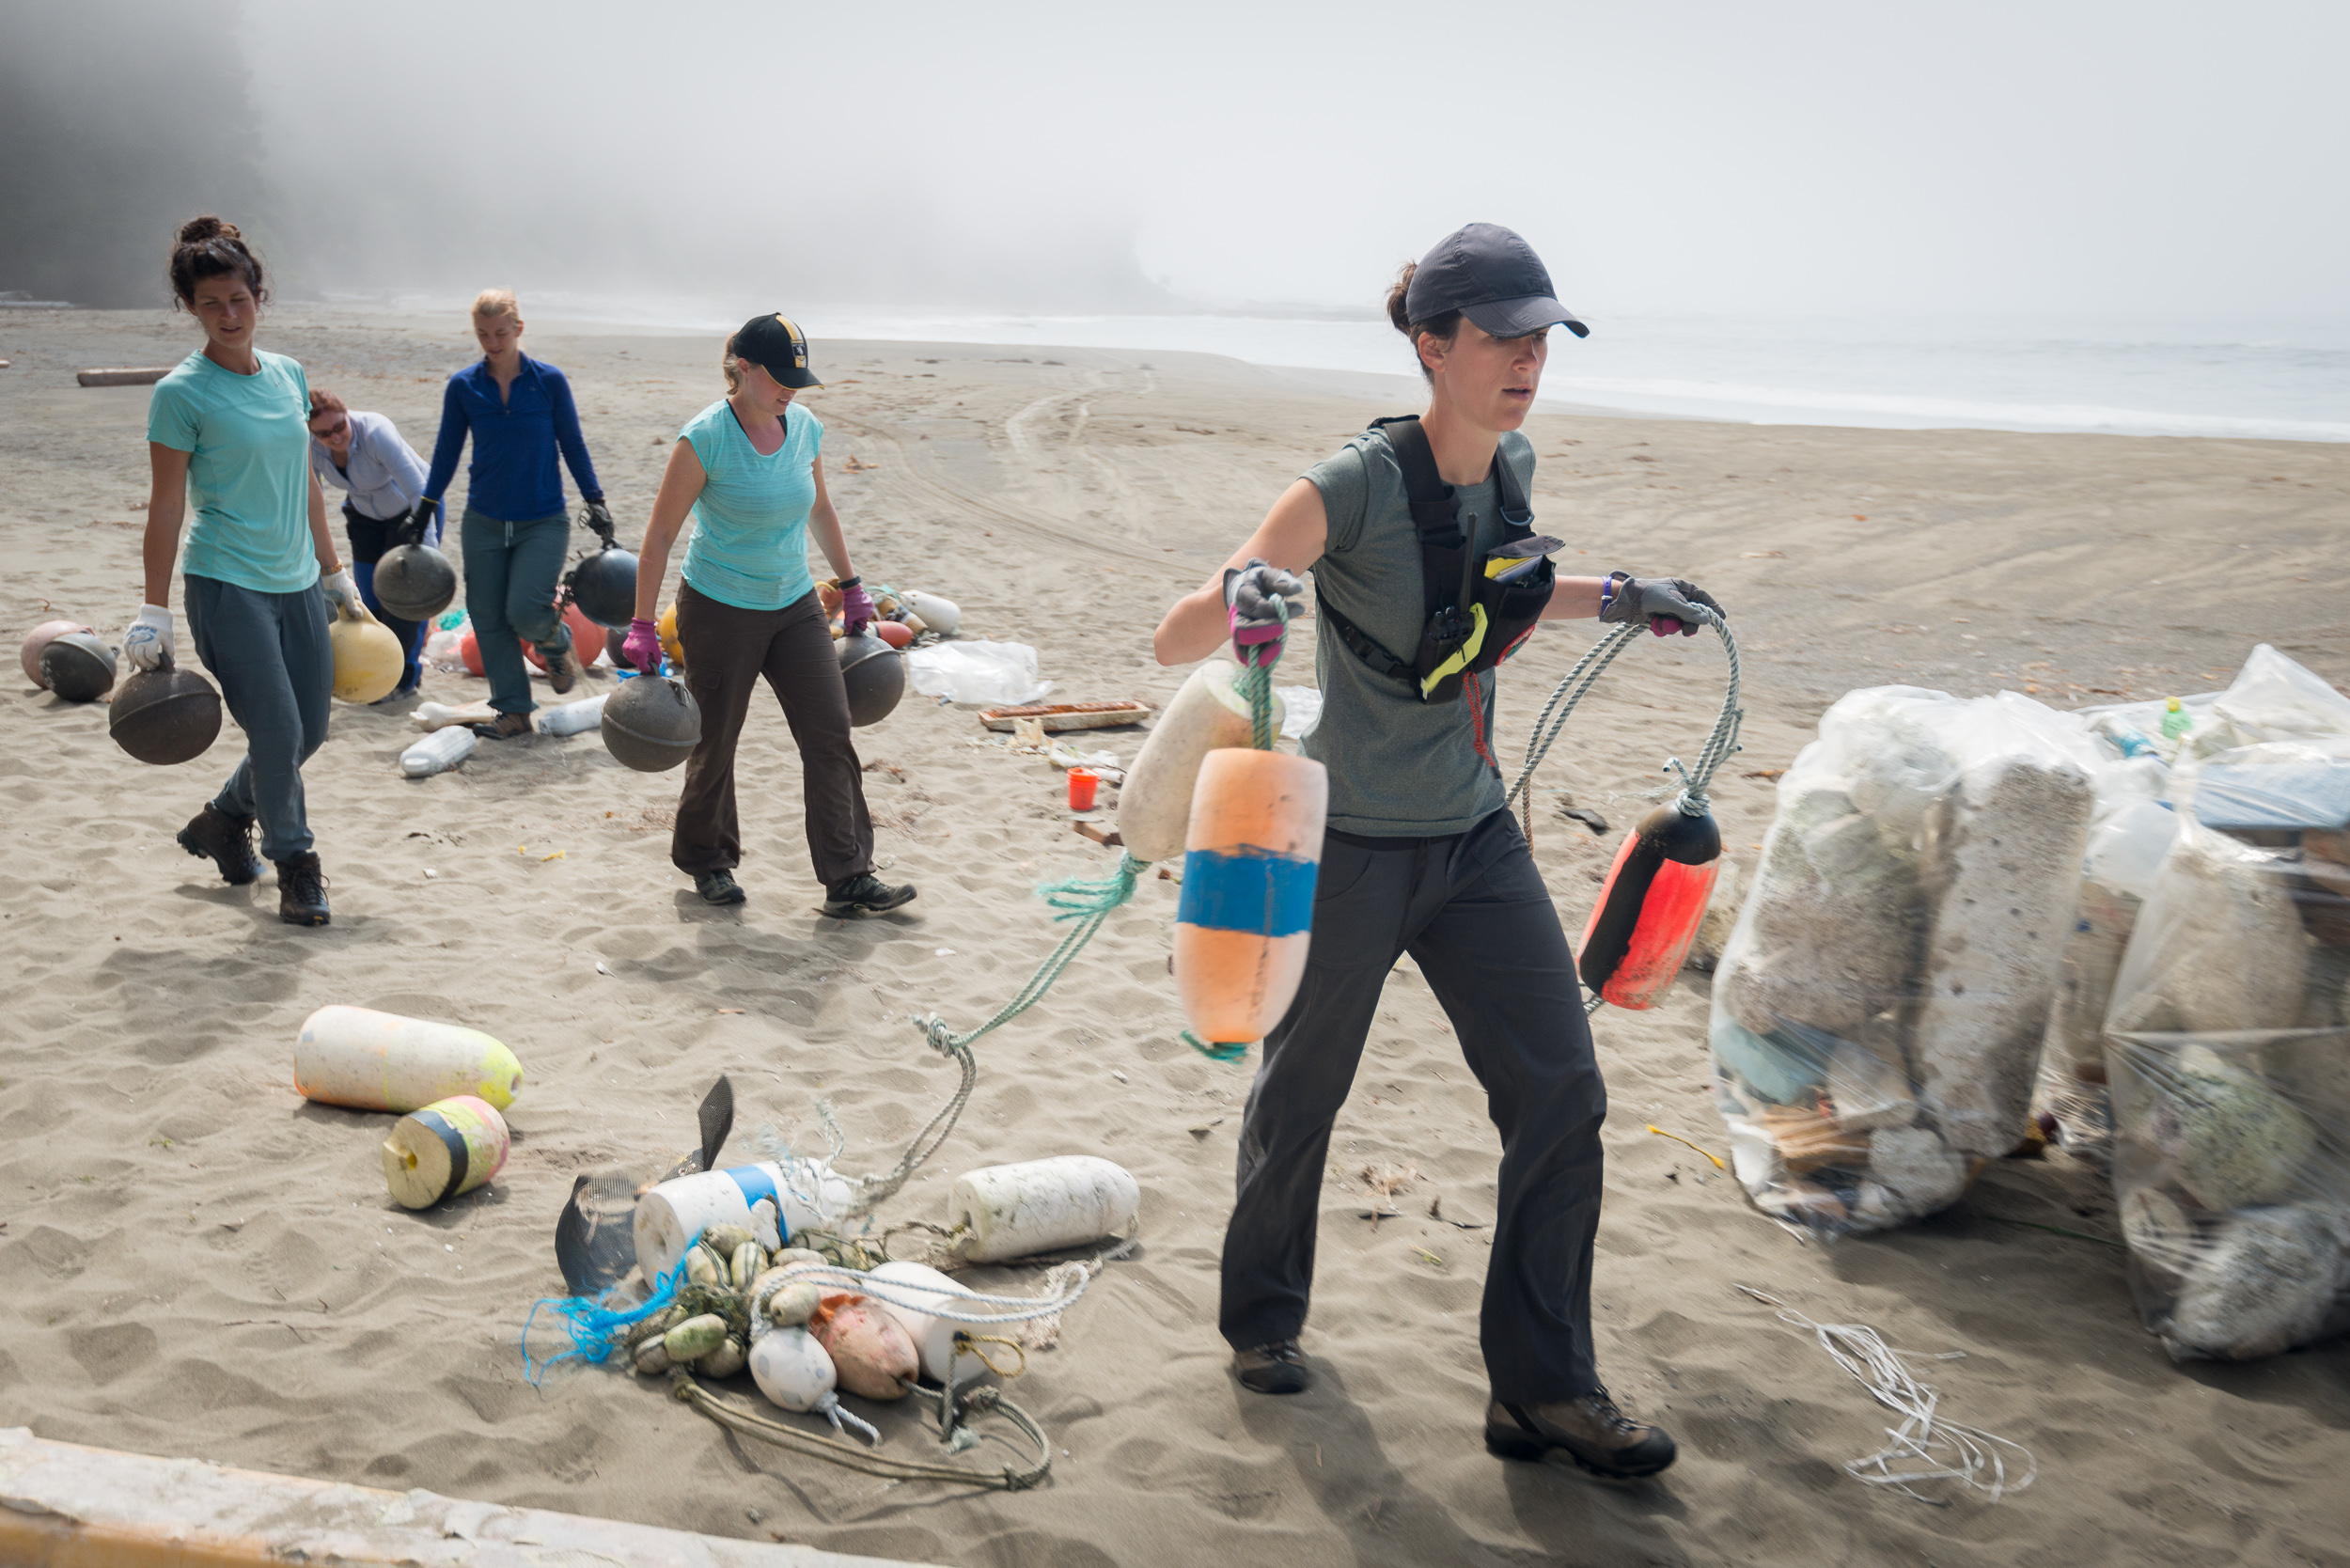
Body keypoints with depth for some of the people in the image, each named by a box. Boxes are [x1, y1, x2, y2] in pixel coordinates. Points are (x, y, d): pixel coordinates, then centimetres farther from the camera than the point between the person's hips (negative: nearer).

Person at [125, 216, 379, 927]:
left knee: (308, 730, 9)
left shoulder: (287, 375, 9)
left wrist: (336, 576, 18)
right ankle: (293, 862, 13)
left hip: (296, 583, 6)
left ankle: (221, 821, 33)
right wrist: (152, 616, -9)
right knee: (277, 733, -9)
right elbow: (167, 504, -8)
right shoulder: (182, 393, -9)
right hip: (226, 585, -6)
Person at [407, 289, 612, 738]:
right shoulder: (463, 386, -1)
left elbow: (572, 444, 3)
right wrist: (423, 510, 8)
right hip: (483, 523, 3)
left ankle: (558, 644, 19)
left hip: (542, 522, -3)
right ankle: (514, 712, 15)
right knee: (488, 618, 2)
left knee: (524, 609, -17)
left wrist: (595, 501, -2)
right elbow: (447, 452, 8)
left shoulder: (549, 380, -6)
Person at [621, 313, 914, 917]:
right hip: (719, 611, -5)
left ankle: (848, 879, 4)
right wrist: (642, 628, -15)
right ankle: (707, 861, 31)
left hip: (795, 606, 5)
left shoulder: (805, 428, 0)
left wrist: (851, 584, 22)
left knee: (831, 734, -1)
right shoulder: (705, 437, -17)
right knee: (716, 743, 8)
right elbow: (659, 534, -14)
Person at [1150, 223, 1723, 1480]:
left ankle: (1542, 1388, 15)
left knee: (1562, 1094, 2)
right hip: (1348, 844, -6)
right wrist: (1240, 599, -43)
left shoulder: (1511, 470, 1)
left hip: (1475, 836, 6)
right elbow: (1173, 641, -22)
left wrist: (1613, 598, 18)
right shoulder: (1355, 488, -19)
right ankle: (1262, 1321, 38)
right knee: (1301, 1094, 12)